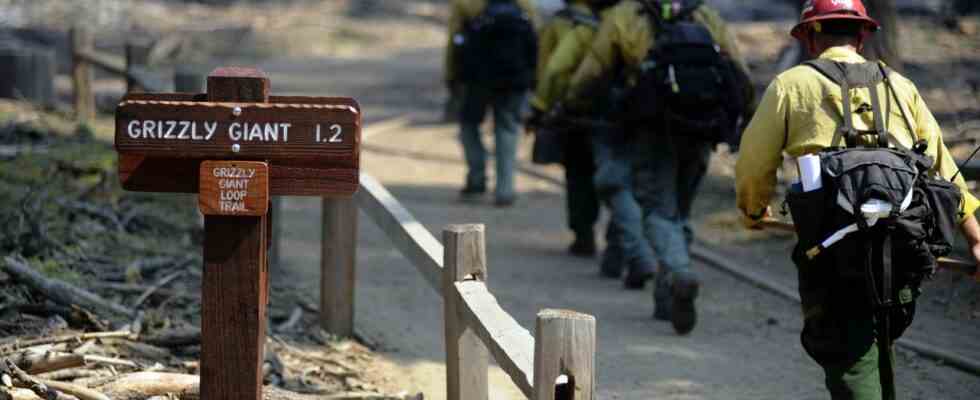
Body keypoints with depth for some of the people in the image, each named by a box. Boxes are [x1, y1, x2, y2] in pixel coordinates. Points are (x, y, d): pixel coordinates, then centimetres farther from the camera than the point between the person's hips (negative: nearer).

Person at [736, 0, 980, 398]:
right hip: (903, 244, 4)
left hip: (834, 245, -4)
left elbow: (754, 165, 14)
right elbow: (942, 164, 19)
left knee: (847, 356, -2)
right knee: (876, 342, 22)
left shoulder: (791, 84, 11)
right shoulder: (900, 86, 21)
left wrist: (754, 211, 35)